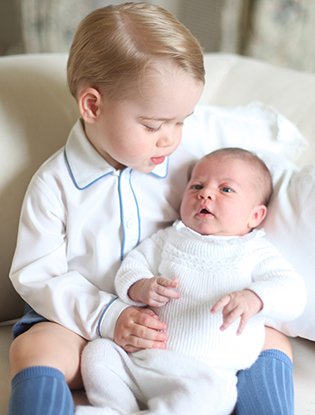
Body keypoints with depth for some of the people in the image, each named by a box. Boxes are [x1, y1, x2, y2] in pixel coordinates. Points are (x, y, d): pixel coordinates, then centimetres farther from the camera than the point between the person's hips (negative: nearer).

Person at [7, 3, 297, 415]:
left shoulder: (182, 168, 1)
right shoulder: (54, 184, -9)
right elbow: (36, 274, -9)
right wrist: (107, 317, -21)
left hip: (173, 322, 3)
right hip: (86, 318, -2)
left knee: (273, 341, -12)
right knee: (33, 350, -33)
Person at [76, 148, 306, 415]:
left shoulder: (256, 253, 8)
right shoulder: (169, 238, 19)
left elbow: (293, 292, -4)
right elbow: (132, 265, 17)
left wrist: (253, 298, -26)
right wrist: (141, 288, -8)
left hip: (206, 373, -4)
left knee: (208, 390, -36)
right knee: (98, 350, -13)